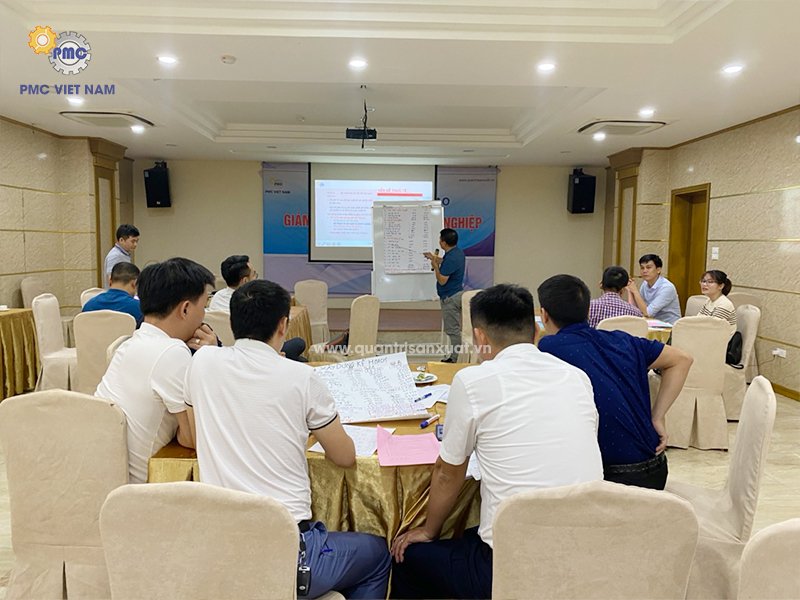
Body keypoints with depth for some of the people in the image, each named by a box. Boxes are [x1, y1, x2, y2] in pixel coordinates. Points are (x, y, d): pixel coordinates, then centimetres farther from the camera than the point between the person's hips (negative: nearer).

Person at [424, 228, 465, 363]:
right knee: (455, 328, 17)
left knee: (453, 329, -1)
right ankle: (455, 355, 26)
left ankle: (455, 358, 6)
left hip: (450, 297, -10)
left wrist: (435, 265, -12)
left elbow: (442, 280, -23)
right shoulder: (458, 252, 4)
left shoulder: (451, 259, -26)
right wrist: (436, 259, 27)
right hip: (457, 293, 10)